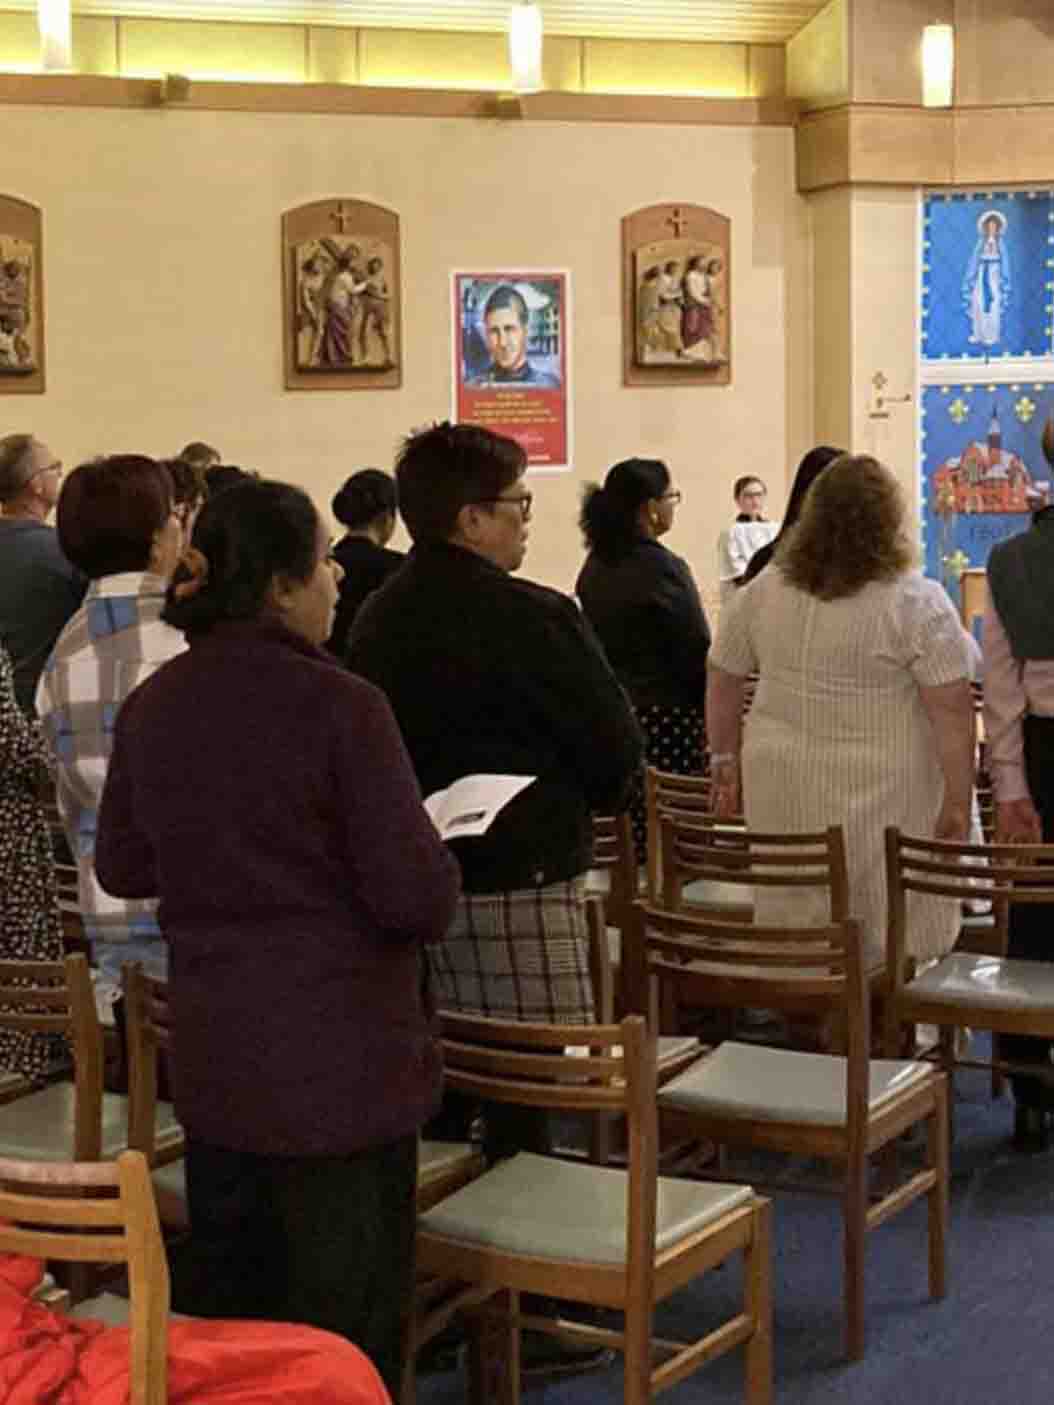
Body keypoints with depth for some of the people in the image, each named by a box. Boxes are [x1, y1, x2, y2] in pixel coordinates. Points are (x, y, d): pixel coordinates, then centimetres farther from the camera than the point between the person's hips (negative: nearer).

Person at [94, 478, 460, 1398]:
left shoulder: (150, 707, 0)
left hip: (211, 1057, 6)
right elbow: (419, 898, -18)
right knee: (344, 1321, 7)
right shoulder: (340, 707, -19)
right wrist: (438, 869, 3)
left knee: (222, 1298, 18)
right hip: (340, 1058, -6)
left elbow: (123, 868, 12)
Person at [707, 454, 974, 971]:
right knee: (894, 943, 4)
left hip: (783, 787, 4)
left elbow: (723, 682, 9)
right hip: (884, 794, -4)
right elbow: (951, 709, -13)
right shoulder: (918, 602, -11)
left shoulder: (761, 591, 2)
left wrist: (725, 761, 18)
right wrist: (958, 801, -8)